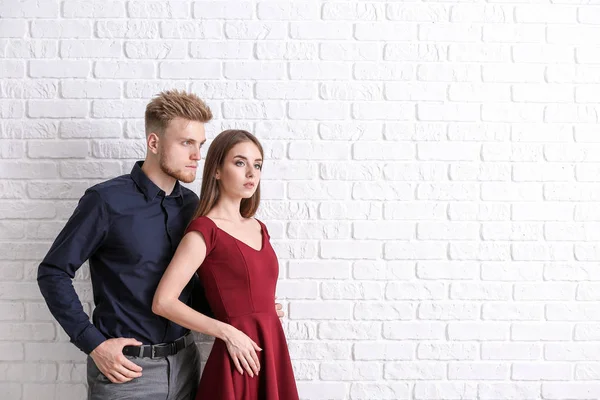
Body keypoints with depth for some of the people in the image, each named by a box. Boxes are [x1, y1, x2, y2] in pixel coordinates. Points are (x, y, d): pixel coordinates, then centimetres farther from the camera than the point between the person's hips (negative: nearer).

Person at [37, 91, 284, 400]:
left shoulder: (190, 204, 5)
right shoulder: (107, 201, -12)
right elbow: (53, 272, -9)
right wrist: (93, 343, -14)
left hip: (183, 362, 5)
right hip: (124, 367, -5)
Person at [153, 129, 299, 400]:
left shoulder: (258, 228, 10)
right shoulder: (204, 229, -11)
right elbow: (163, 302, -15)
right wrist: (227, 333, -16)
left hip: (272, 350, 7)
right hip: (239, 357, -6)